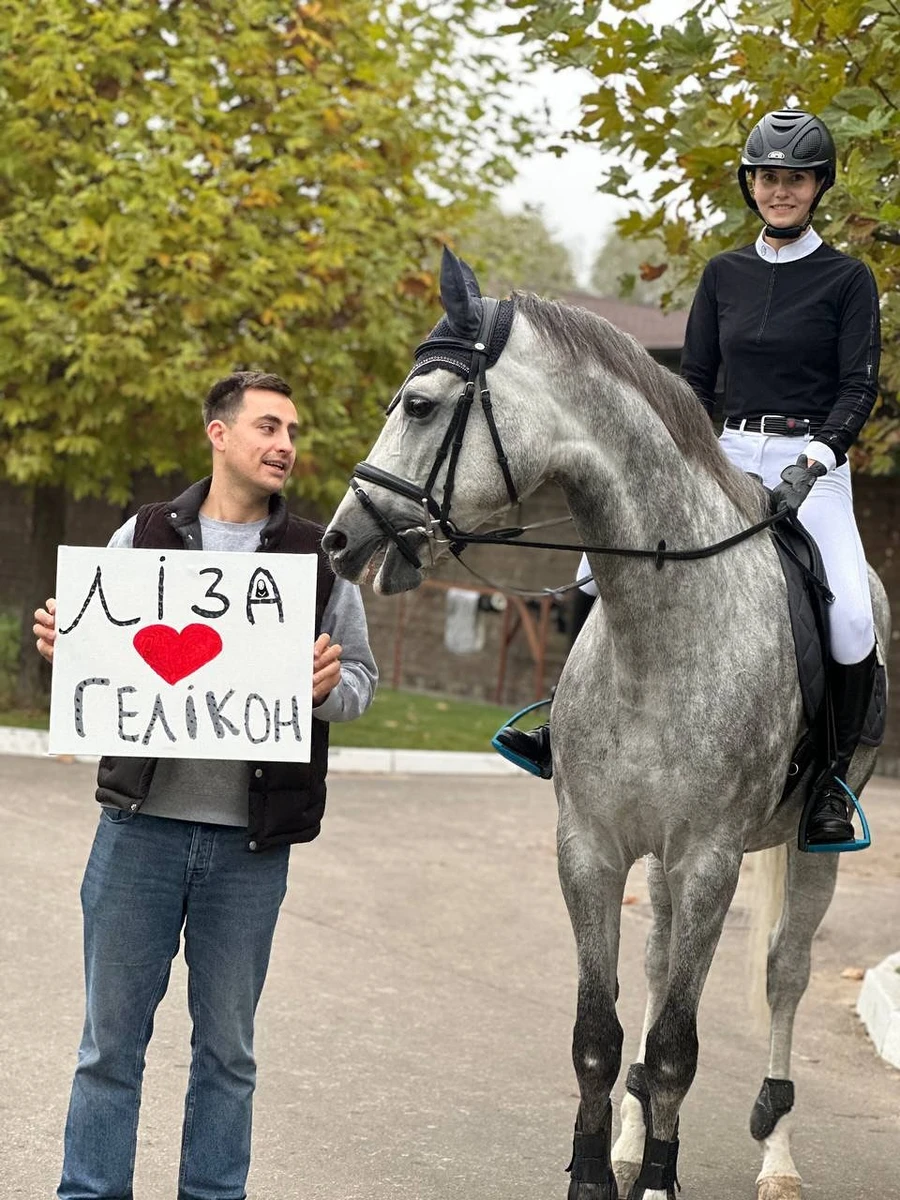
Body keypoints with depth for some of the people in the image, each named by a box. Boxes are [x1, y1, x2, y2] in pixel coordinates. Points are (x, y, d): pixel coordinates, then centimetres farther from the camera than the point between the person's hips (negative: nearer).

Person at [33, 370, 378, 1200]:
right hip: (142, 821, 0)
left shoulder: (320, 557, 5)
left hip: (251, 837, 0)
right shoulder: (143, 537, 6)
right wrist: (57, 645, -8)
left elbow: (362, 681, 7)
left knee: (227, 1047, 10)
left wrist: (327, 687, -15)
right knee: (112, 1039, 7)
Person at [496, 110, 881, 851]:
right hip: (730, 458, 4)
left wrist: (814, 459, -22)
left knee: (851, 617, -25)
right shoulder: (724, 276, 11)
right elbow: (696, 378, 12)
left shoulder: (847, 280, 0)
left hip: (812, 467, -4)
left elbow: (860, 387, -7)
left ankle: (831, 778, -8)